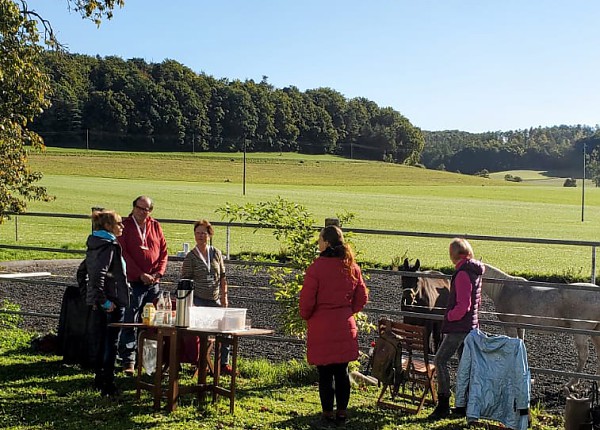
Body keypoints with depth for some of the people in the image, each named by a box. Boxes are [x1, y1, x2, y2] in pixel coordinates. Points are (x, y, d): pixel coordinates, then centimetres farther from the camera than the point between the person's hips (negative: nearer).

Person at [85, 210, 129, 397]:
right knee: (111, 344, -1)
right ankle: (108, 385, 4)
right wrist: (105, 301, -22)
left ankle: (99, 378, 29)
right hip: (113, 301, -9)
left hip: (98, 302, 9)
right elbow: (99, 274, -28)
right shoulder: (109, 245, -17)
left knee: (101, 341, 19)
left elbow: (84, 271, 19)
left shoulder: (94, 244, 11)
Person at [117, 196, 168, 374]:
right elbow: (124, 253, -7)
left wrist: (158, 273, -4)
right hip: (133, 282, -4)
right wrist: (140, 274, -13)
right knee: (130, 322, -4)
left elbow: (164, 251, 11)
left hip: (153, 283, 4)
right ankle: (128, 361, 0)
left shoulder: (155, 226, 12)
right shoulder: (125, 226, 0)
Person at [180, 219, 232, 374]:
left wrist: (224, 296, 7)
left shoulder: (216, 254, 8)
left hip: (215, 300, 4)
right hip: (198, 299, -4)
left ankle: (224, 364, 9)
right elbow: (184, 281, -3)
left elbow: (222, 277, 12)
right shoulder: (190, 257, -2)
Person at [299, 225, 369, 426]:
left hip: (321, 328, -5)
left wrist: (306, 316, 6)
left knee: (325, 372, 4)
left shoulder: (317, 267, -15)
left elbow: (307, 300, -13)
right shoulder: (352, 267, 2)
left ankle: (328, 414, 10)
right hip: (346, 327, 5)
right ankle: (342, 412, 20)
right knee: (342, 371, 13)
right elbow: (362, 297, 9)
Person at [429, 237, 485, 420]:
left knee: (441, 360, -7)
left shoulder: (463, 274, -20)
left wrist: (450, 316, -8)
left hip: (458, 326, -10)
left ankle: (443, 404, -7)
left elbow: (463, 305, -24)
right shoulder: (475, 272, 11)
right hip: (471, 324, 10)